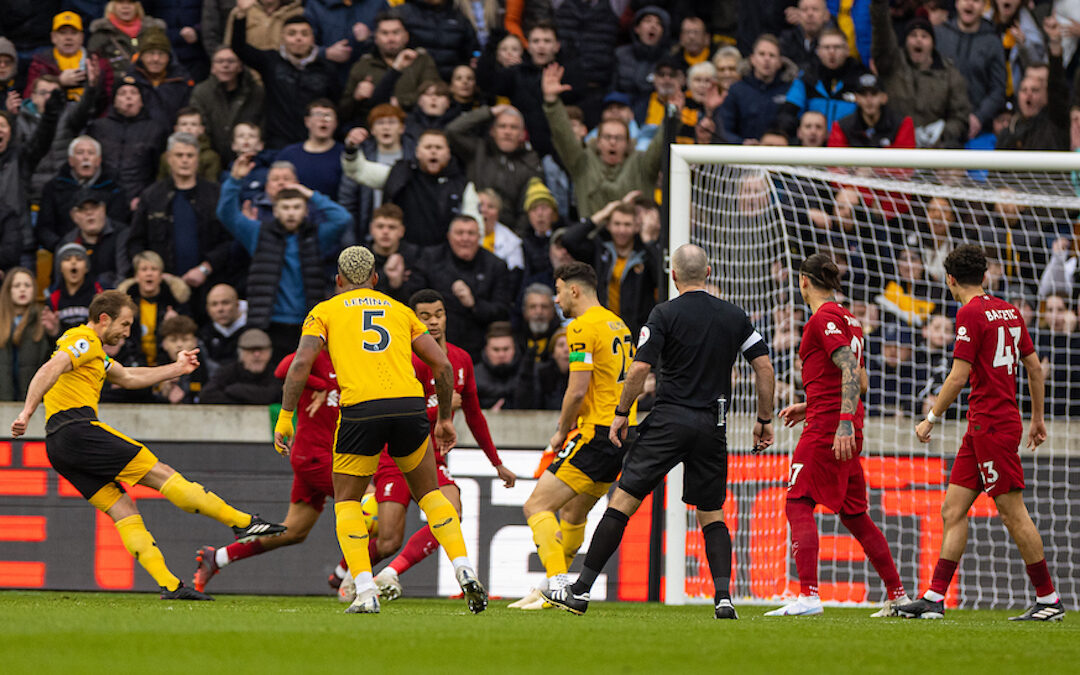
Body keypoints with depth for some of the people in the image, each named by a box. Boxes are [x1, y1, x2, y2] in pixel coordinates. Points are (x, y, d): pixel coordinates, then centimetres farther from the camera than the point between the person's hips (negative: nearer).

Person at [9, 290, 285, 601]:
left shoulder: (93, 351, 28)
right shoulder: (84, 342, -5)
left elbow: (128, 378, 38)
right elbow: (50, 370, -20)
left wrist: (177, 369, 39)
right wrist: (27, 414, -31)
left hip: (58, 447, 10)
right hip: (78, 431, -10)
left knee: (123, 509, 4)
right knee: (162, 475, -6)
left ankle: (169, 585, -5)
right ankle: (243, 523, -5)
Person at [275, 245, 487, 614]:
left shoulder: (325, 311, 16)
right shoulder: (400, 310, 24)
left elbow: (301, 363, 1)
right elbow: (442, 365, 20)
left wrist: (285, 417, 5)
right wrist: (445, 418, 29)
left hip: (360, 408, -2)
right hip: (410, 403, 2)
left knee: (347, 503, 14)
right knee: (429, 494, 21)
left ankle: (365, 593, -3)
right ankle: (465, 572, 5)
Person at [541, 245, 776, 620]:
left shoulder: (665, 314, -3)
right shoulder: (734, 316, 9)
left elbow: (639, 368, -10)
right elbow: (764, 367, 8)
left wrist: (621, 413, 1)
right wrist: (765, 420, 16)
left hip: (670, 420, -4)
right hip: (713, 427, 4)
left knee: (623, 501, -2)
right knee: (712, 514, 13)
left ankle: (580, 591, -4)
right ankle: (724, 599, -4)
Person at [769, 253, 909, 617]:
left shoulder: (823, 318, -9)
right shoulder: (848, 320, 19)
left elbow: (851, 371, -20)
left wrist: (844, 423, -28)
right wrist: (809, 407, 27)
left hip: (827, 426, -9)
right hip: (847, 427, 9)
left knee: (798, 504, -11)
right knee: (854, 514, 15)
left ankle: (808, 595, -23)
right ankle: (898, 596, 18)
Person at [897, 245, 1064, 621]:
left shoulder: (971, 314, -12)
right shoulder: (1008, 311, 13)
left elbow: (959, 377, -16)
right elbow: (1035, 367, 16)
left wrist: (931, 418, -6)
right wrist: (1037, 418, 24)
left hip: (991, 427, -9)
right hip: (980, 428, 9)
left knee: (1013, 513, -6)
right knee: (953, 510, 7)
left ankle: (1048, 600, -3)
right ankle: (935, 598, 4)